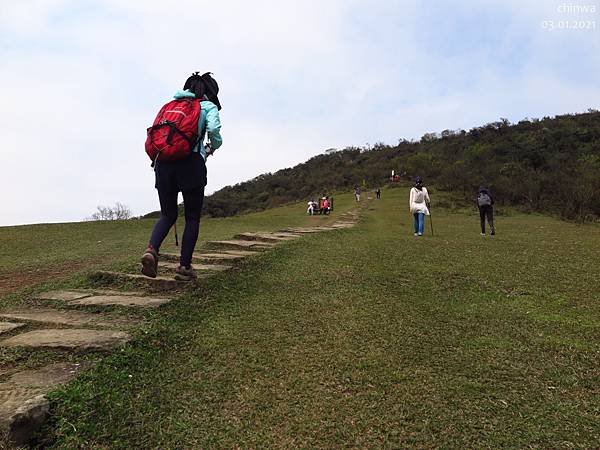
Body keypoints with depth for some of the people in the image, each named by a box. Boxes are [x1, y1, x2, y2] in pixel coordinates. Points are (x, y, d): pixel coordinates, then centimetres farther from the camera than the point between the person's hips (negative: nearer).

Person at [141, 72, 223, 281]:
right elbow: (214, 129, -10)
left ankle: (151, 249, -10)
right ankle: (184, 267, 6)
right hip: (191, 163, -4)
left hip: (164, 162, 4)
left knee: (167, 215, 15)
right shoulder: (209, 106, 9)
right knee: (192, 218, 8)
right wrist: (213, 147, 9)